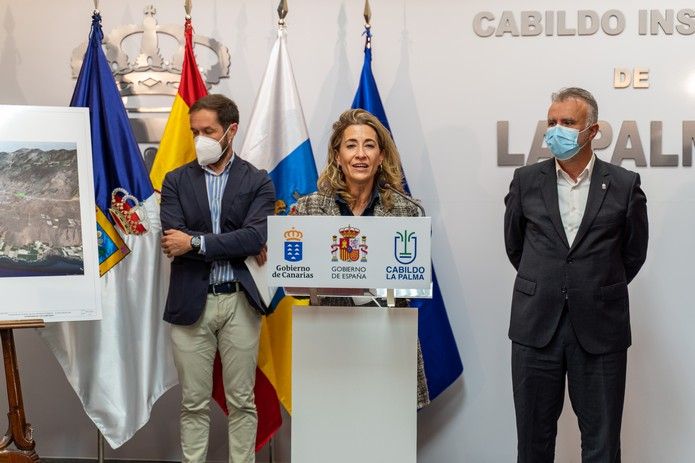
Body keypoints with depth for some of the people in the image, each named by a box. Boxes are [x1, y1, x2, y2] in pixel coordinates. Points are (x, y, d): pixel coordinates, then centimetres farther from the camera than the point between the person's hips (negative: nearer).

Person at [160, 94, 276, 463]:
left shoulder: (258, 182, 3)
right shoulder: (176, 181, 6)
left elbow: (256, 237, -13)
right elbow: (174, 241, -8)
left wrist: (195, 242, -16)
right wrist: (237, 245, -12)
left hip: (239, 301, -1)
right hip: (190, 302, 1)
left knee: (241, 401, 8)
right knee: (193, 403, 9)